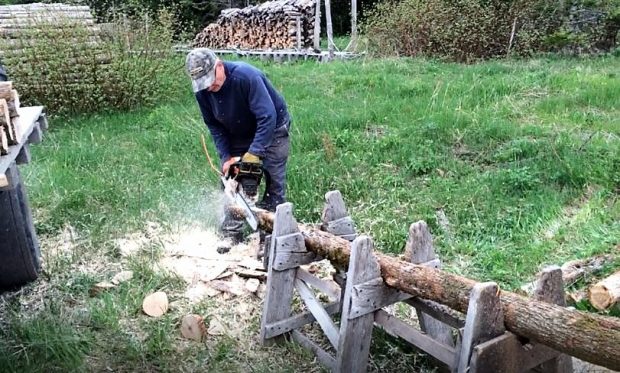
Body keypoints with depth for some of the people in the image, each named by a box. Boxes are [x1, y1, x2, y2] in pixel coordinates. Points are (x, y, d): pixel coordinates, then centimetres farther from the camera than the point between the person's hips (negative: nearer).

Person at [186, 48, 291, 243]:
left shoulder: (246, 76, -34)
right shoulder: (201, 90, -15)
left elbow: (268, 117, -36)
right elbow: (214, 126, -4)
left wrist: (253, 154, -39)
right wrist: (226, 158, -14)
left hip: (272, 129, -5)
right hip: (238, 135, 6)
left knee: (274, 183, -7)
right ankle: (231, 235, 10)